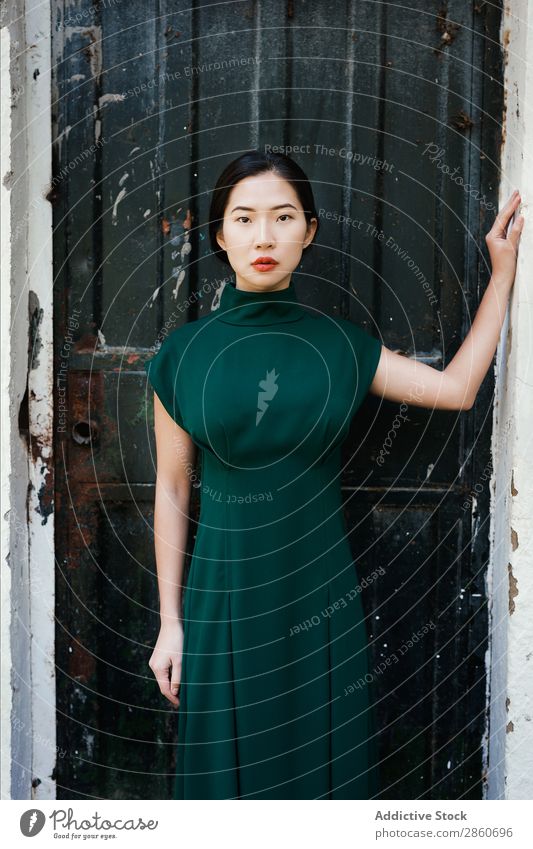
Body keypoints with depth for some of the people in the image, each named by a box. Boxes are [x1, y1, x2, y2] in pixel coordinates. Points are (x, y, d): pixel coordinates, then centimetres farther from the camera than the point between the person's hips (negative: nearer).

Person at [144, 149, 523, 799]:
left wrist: (502, 272, 4)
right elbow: (172, 491, -1)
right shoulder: (185, 353, -4)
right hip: (227, 596, -1)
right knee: (232, 769, 12)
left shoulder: (337, 343, 1)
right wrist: (170, 621, -1)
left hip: (320, 593, 2)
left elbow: (456, 387, 3)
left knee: (320, 765, 13)